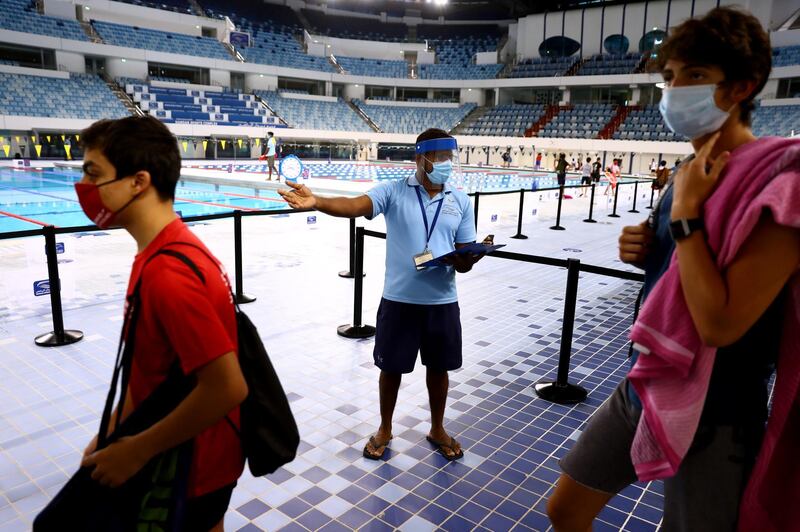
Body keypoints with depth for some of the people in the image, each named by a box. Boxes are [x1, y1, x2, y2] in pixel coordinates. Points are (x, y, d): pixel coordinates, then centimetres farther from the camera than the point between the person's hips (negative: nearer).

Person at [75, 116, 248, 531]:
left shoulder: (169, 273, -30)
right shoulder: (160, 252, 1)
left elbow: (227, 387, -34)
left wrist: (135, 451, -22)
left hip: (194, 464, -9)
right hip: (176, 453, 9)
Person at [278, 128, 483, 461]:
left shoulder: (460, 202, 2)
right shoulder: (393, 192, -6)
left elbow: (463, 261, 4)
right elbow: (355, 206, -24)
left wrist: (470, 259, -21)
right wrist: (316, 202, -44)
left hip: (442, 301, 2)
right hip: (399, 299, -2)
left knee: (438, 367, 16)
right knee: (391, 367, 12)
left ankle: (437, 430, 39)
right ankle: (384, 429, 35)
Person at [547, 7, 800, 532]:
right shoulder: (692, 175, 5)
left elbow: (719, 322, -27)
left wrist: (685, 211, -21)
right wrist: (643, 251, -3)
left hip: (713, 418, -7)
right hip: (642, 389, 8)